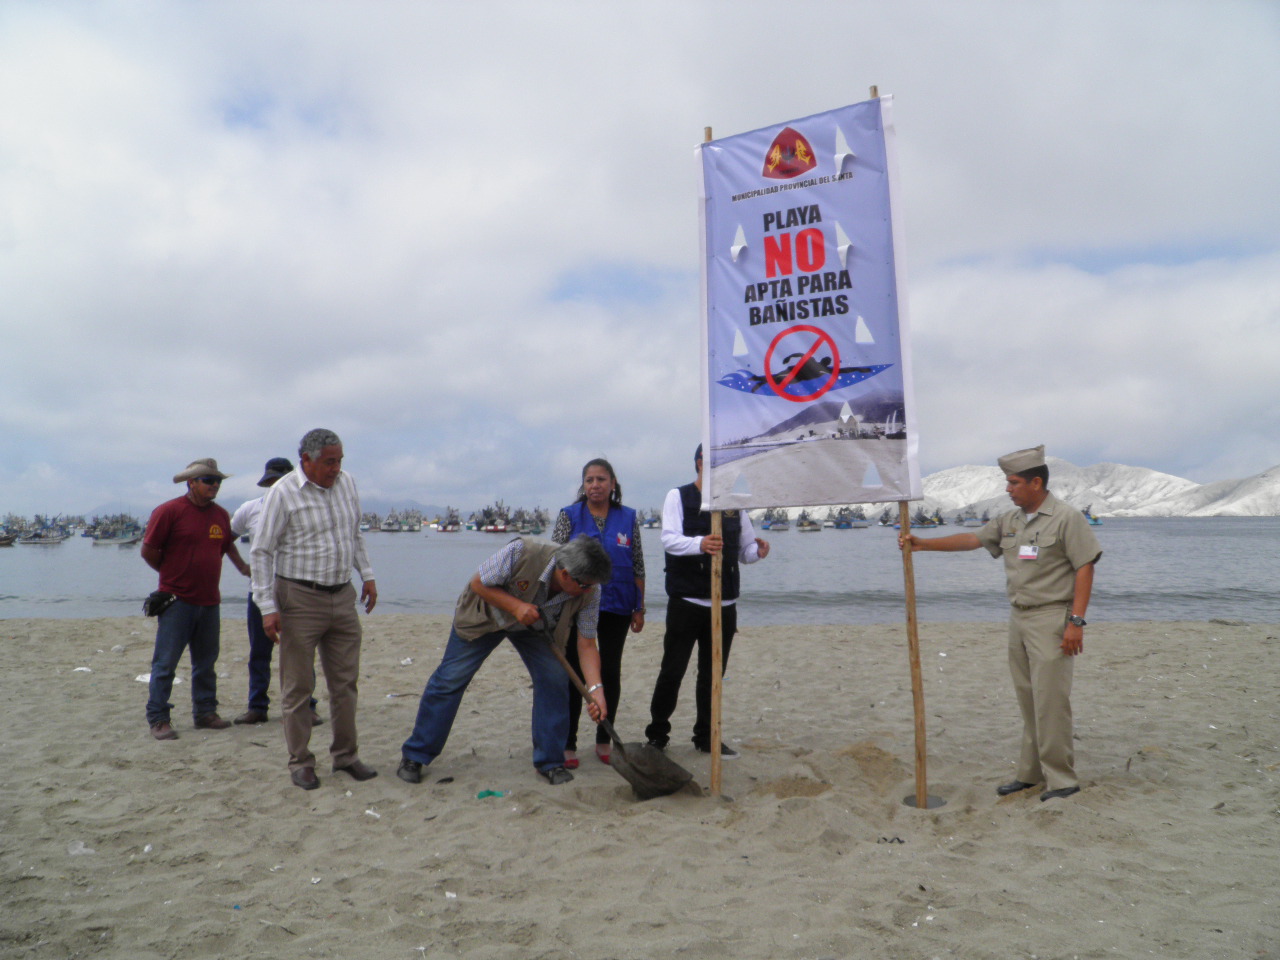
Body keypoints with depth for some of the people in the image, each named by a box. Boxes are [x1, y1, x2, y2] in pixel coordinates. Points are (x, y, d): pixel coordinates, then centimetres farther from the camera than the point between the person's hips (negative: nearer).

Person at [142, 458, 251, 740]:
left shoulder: (221, 515, 10)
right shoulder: (169, 511, -9)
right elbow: (148, 551, -5)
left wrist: (242, 566, 15)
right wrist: (172, 573, 5)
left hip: (210, 601, 6)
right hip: (177, 601, -6)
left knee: (206, 663, 13)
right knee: (165, 663, -2)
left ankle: (205, 713, 23)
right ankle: (158, 719, 6)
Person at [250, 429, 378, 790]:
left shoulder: (346, 482, 6)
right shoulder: (283, 493, -11)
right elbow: (261, 551, -9)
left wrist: (367, 575, 14)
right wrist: (267, 607, -14)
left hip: (343, 597, 5)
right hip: (300, 598, -5)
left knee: (345, 681, 11)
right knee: (298, 686, 4)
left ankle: (346, 755, 23)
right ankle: (300, 762, 18)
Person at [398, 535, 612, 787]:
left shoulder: (589, 592, -28)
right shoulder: (522, 552, -40)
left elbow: (586, 645, -21)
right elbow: (478, 583, -25)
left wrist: (596, 689, -33)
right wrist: (515, 605, -36)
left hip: (535, 627, 3)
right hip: (486, 613, -3)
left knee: (554, 679, -13)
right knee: (449, 679, -2)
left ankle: (550, 761, 4)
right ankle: (414, 756, 15)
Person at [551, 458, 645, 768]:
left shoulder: (629, 518, 3)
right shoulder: (569, 516, -1)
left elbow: (638, 567, 6)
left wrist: (640, 608, 5)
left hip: (617, 606, 2)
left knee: (611, 672, 8)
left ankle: (604, 740, 23)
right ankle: (567, 744, 12)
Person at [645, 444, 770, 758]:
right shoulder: (679, 497, -2)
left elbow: (745, 549, 12)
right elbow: (669, 539, -17)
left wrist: (757, 550, -12)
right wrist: (699, 543, -37)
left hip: (725, 604, 5)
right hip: (686, 601, -4)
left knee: (713, 673, 13)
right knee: (672, 671, -1)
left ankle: (706, 737, 25)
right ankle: (657, 735, 14)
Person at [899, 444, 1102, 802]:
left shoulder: (1066, 518, -9)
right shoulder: (1009, 520, 11)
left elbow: (1085, 569, -11)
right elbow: (970, 540, 13)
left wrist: (1076, 621, -16)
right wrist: (920, 543, 6)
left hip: (1050, 618, -7)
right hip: (1018, 618, 7)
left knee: (1050, 701, -6)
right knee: (1027, 701, 12)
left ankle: (1061, 779, 5)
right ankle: (1030, 772, 20)